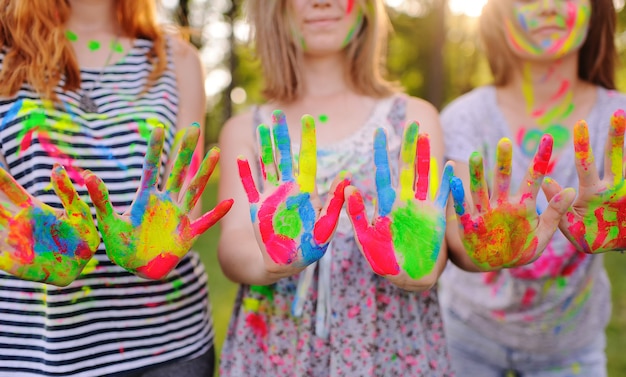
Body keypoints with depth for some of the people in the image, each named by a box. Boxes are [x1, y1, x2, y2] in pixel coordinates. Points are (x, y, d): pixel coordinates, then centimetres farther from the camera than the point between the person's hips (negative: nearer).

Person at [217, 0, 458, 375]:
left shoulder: (414, 117, 1)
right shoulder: (244, 130, 3)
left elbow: (431, 251, -9)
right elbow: (233, 246, -11)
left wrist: (417, 268, -30)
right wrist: (274, 262, -31)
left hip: (394, 346, 0)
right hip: (275, 347, 1)